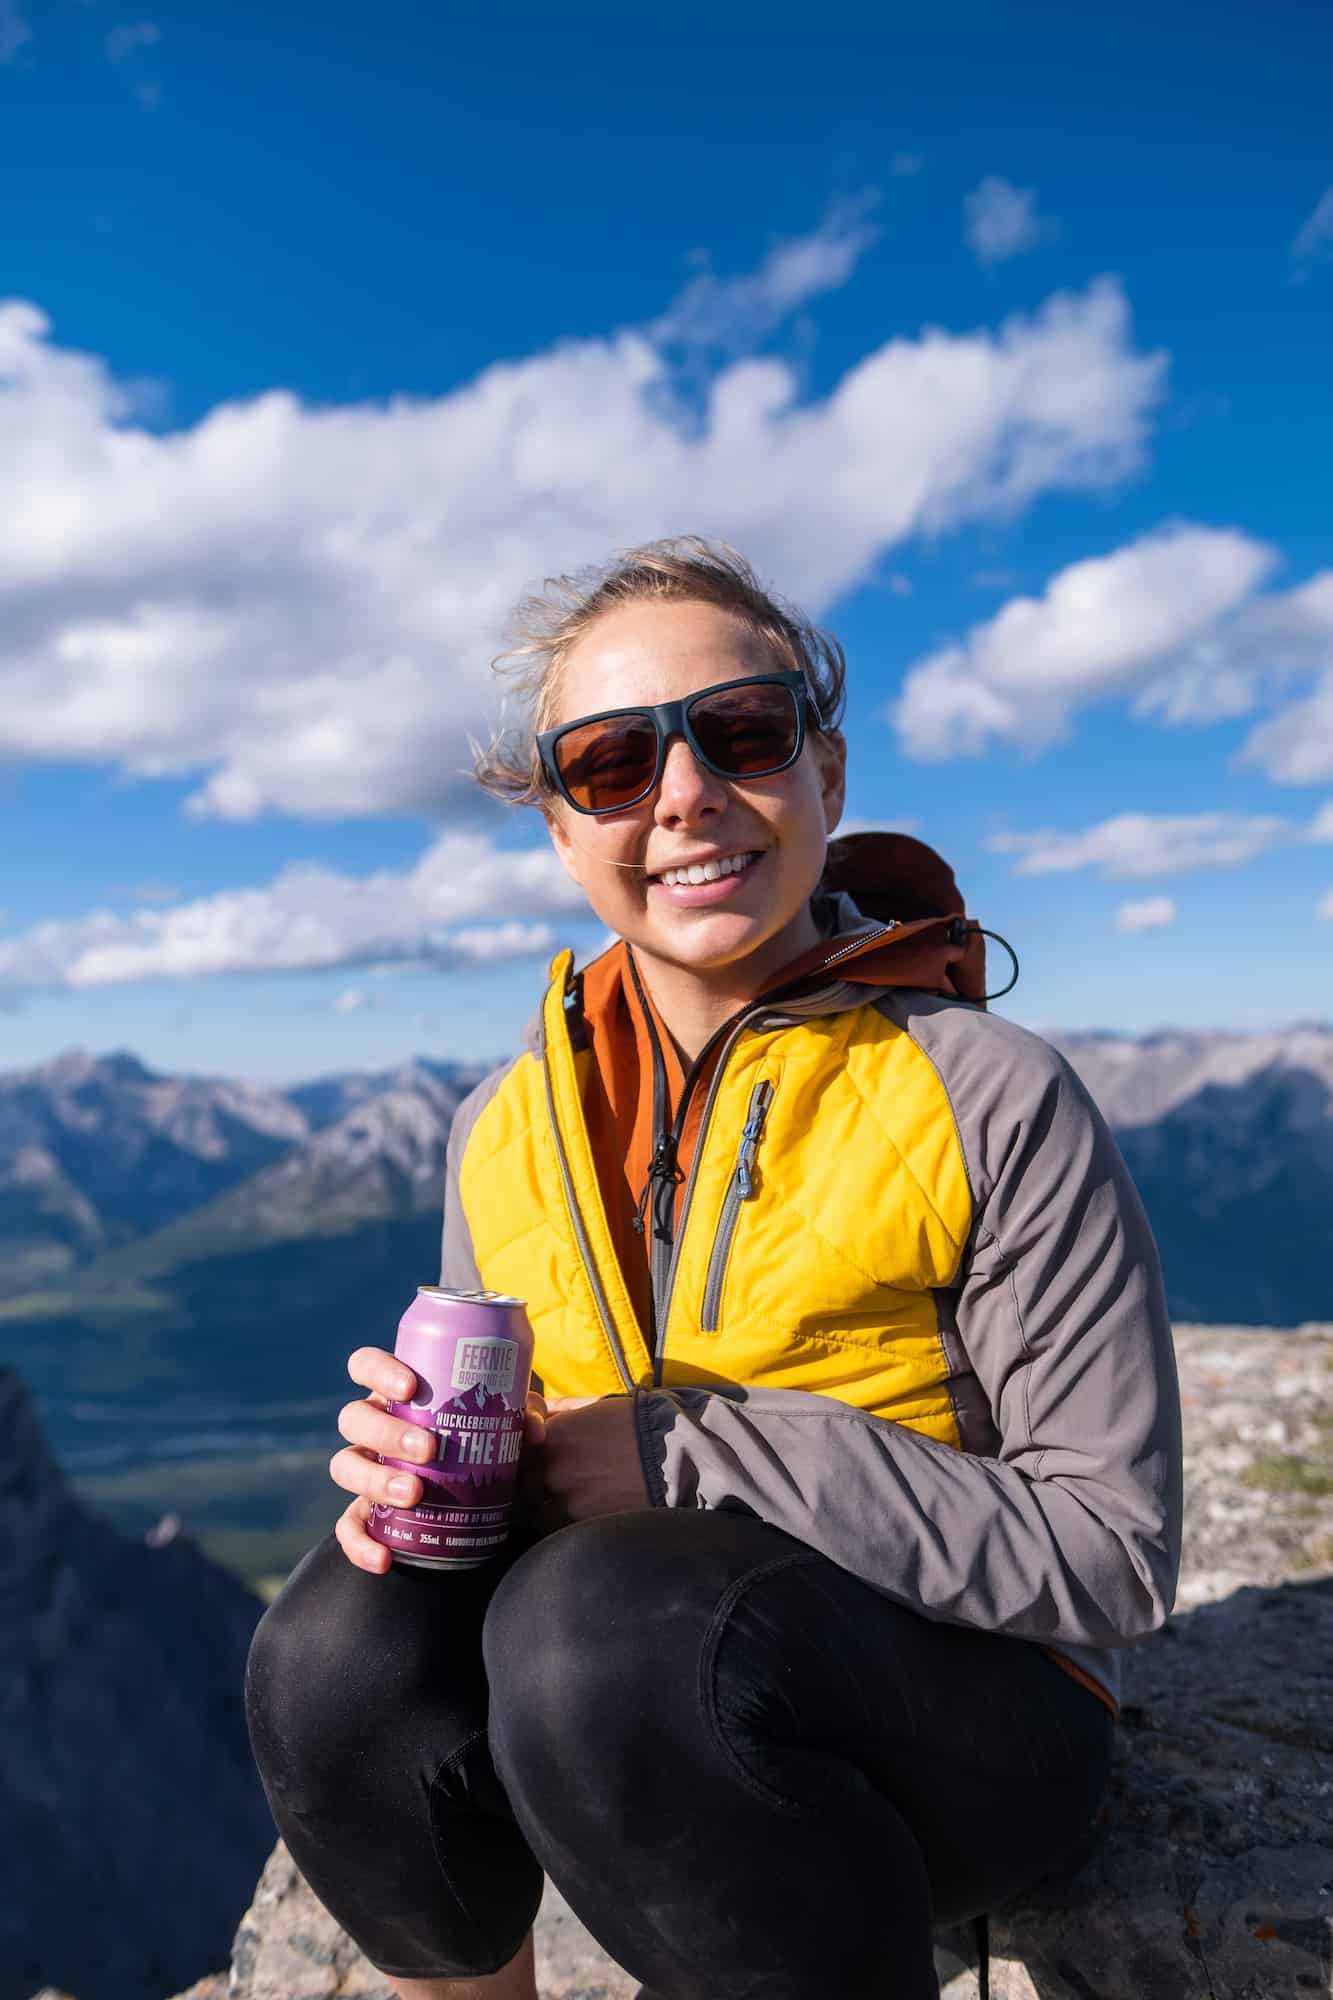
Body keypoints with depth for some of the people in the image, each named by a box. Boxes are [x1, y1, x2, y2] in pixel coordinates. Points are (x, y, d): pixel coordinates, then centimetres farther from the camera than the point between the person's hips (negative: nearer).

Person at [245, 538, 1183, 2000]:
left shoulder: (987, 1099, -14)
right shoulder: (503, 1129, 1)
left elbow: (1111, 1552, -14)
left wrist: (689, 1453, -21)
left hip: (969, 1715, -3)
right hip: (628, 1714, 4)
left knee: (601, 1621, -32)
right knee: (345, 1648, -24)